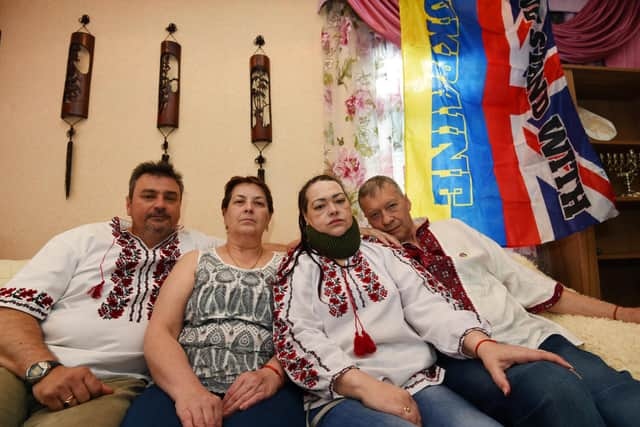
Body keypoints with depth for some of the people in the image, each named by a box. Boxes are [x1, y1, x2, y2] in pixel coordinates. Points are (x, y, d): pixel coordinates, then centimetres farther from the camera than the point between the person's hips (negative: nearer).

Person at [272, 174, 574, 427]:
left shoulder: (381, 253, 16)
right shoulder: (297, 267, 8)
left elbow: (425, 305, 3)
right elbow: (297, 336, -6)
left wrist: (481, 344, -16)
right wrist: (362, 384, -21)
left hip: (416, 382, 4)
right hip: (340, 395, -3)